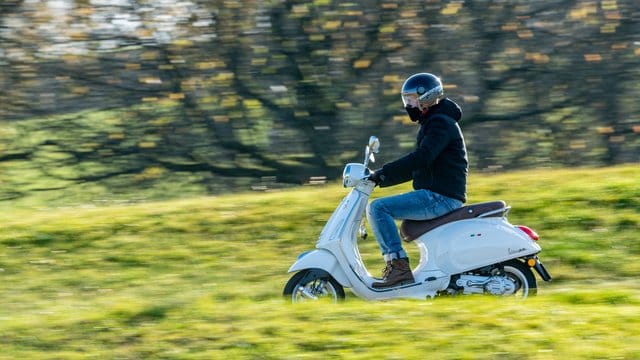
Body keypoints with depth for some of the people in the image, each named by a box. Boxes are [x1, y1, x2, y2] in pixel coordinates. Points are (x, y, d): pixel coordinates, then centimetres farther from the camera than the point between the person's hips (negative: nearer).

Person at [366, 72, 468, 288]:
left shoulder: (441, 123, -10)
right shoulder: (431, 123, 23)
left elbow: (421, 157, -25)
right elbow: (415, 168, 27)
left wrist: (383, 172, -25)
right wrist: (382, 179, 17)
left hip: (440, 197, -11)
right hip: (435, 196, 11)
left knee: (378, 208, -18)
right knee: (380, 208, 19)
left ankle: (398, 266, -22)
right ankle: (396, 268, 12)